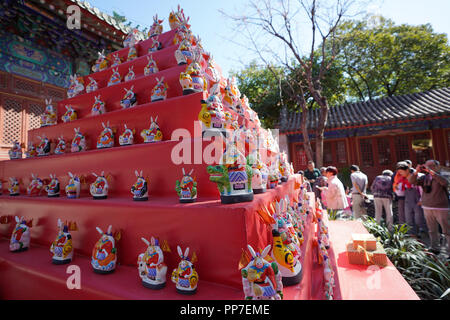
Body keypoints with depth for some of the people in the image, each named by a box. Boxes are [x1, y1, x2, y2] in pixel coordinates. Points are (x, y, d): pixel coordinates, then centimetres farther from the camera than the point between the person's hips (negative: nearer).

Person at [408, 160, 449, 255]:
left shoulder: (441, 176, -4)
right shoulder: (424, 177, 6)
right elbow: (411, 181, -5)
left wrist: (432, 172, -32)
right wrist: (416, 172, -20)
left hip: (441, 208, -4)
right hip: (427, 208, 4)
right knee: (432, 230, 13)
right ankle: (435, 249, 24)